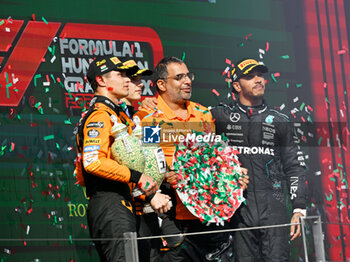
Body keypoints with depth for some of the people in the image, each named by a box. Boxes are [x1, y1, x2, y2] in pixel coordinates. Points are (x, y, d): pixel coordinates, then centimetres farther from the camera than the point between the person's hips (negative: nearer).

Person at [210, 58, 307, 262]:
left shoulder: (279, 121, 14)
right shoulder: (222, 116, 10)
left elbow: (295, 167, 14)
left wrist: (299, 209, 6)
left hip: (274, 206, 0)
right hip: (238, 205, 0)